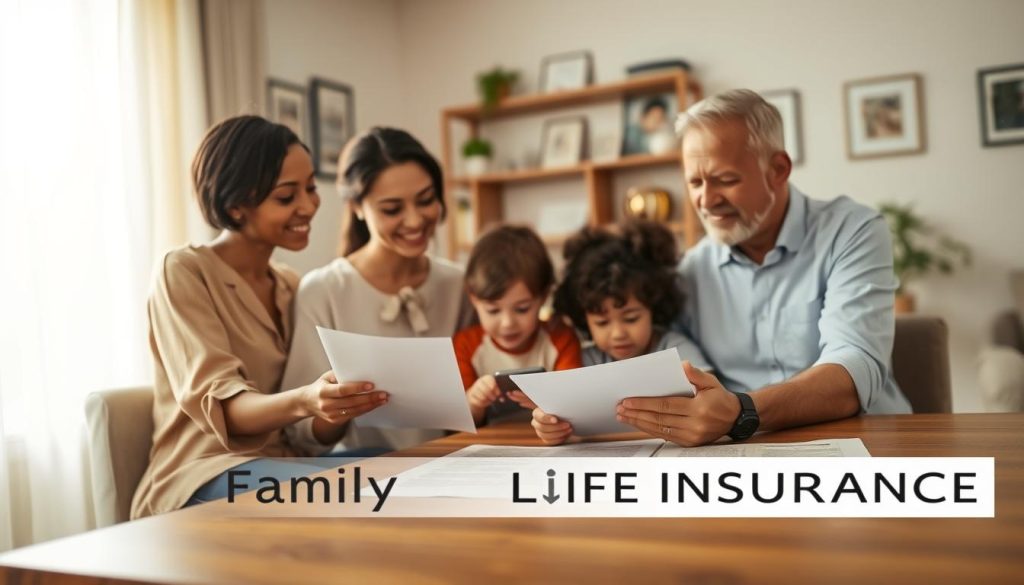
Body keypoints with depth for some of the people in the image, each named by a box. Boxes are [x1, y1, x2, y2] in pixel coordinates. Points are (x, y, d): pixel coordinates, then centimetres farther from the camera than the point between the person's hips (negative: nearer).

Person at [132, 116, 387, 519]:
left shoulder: (292, 286, 13)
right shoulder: (183, 273, -6)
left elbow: (310, 423, 9)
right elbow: (218, 404, -19)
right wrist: (303, 401, -39)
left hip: (283, 462, 6)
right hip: (203, 478, -6)